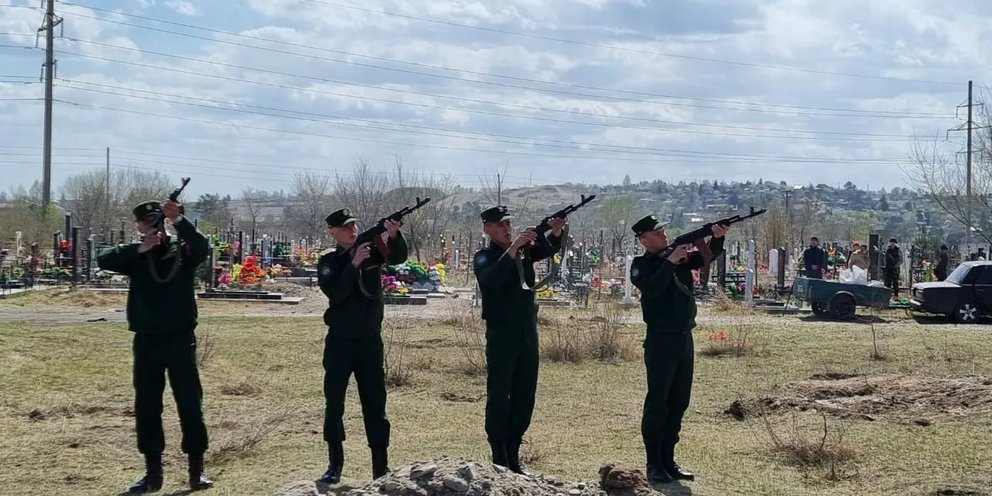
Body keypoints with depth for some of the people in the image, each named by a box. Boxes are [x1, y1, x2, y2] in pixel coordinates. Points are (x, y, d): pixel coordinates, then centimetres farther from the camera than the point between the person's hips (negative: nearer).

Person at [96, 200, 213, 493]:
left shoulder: (182, 251, 0)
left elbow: (202, 247, -22)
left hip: (180, 339, -3)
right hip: (146, 341, 3)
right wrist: (141, 249, -19)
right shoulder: (136, 256, 6)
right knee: (146, 405, 6)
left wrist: (179, 221, -34)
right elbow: (104, 261, -9)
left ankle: (196, 469, 6)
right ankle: (153, 471, 14)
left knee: (190, 403, -1)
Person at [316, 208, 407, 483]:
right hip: (340, 341, -1)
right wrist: (354, 263, -23)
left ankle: (381, 466, 6)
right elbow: (335, 292, -16)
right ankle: (335, 463, 16)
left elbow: (398, 257, -16)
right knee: (334, 402, 4)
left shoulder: (371, 248, 2)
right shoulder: (329, 260, -1)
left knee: (375, 403, 3)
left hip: (370, 340, 1)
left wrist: (394, 234, -34)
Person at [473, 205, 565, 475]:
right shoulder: (484, 257, -5)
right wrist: (514, 247, -32)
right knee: (499, 397, -2)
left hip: (528, 332, 6)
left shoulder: (525, 248, 10)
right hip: (501, 334, -6)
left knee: (525, 396, 8)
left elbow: (548, 249, -3)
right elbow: (492, 278, -25)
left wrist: (555, 232, -25)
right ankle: (499, 458, 0)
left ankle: (513, 454, 16)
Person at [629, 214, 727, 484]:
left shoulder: (680, 254, 10)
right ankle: (654, 464, -2)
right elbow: (652, 288, -23)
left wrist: (717, 238, -15)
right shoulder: (641, 265, -6)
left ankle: (668, 460, 18)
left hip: (685, 338, 7)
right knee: (657, 403, -5)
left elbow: (707, 257, 3)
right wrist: (670, 262, -23)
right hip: (661, 341, -7)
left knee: (679, 402, 10)